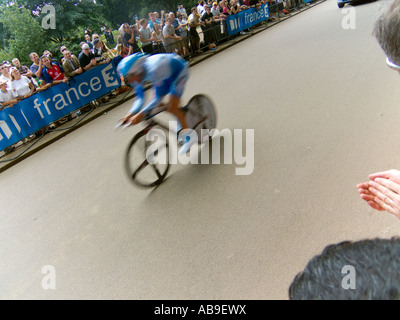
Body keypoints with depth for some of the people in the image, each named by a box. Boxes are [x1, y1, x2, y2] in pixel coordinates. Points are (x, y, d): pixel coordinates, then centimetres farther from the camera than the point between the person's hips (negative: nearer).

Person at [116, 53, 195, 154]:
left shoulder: (154, 70, -41)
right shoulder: (137, 74, -17)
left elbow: (159, 97, -37)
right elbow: (140, 98, -14)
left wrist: (141, 114, -42)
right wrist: (130, 114, -29)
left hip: (180, 70, -7)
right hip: (168, 72, 8)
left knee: (171, 107, -18)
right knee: (157, 105, 0)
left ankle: (188, 137, -1)